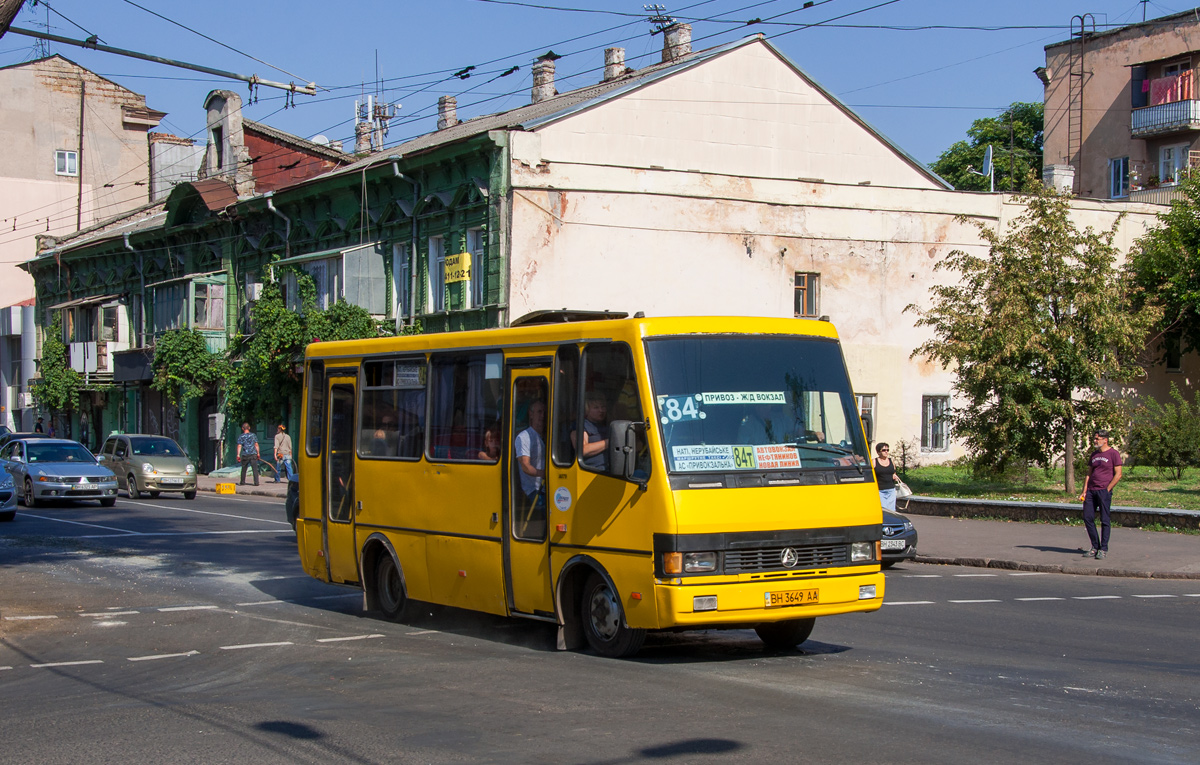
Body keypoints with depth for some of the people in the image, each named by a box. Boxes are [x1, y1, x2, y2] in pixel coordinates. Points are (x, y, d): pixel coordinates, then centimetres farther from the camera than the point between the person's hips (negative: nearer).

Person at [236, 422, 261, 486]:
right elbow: (256, 445, 5)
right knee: (255, 469, -2)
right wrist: (258, 453, 11)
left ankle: (243, 482, 20)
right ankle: (256, 482, -9)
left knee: (244, 469, 13)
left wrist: (238, 455, -5)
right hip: (253, 454, 0)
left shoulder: (241, 437, 1)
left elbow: (239, 446, -5)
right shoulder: (253, 435, 5)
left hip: (245, 455, 0)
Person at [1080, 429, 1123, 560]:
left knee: (1105, 520, -2)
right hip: (1091, 490, 7)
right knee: (1087, 518, 3)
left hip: (1104, 491, -7)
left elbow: (1118, 474, -6)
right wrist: (1084, 491, 9)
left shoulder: (1113, 454, -3)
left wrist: (1107, 489, -10)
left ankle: (1103, 549, 3)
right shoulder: (1094, 454, 17)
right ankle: (1095, 547, 13)